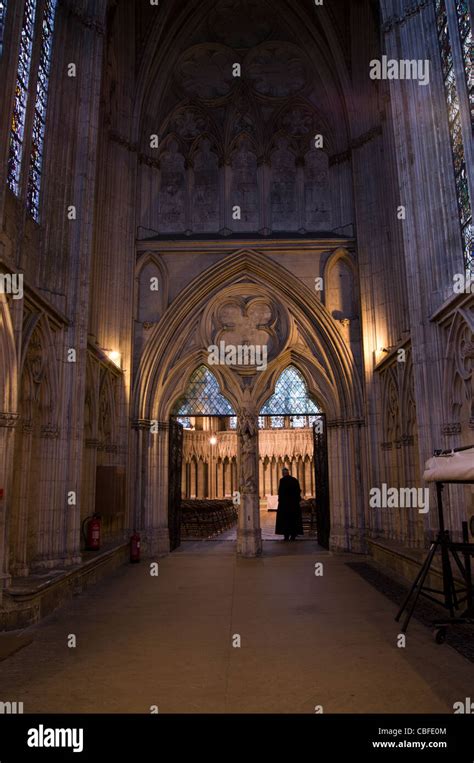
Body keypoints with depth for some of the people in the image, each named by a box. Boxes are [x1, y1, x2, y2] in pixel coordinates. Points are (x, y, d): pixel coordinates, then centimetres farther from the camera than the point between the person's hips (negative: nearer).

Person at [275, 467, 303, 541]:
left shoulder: (282, 480, -8)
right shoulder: (295, 480, 7)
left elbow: (280, 491, -11)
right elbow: (299, 491, 9)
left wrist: (280, 500, -3)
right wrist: (297, 500, 16)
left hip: (285, 502, -4)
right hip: (294, 502, 4)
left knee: (285, 519, 2)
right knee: (294, 519, 10)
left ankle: (286, 535, -1)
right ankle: (293, 535, 9)